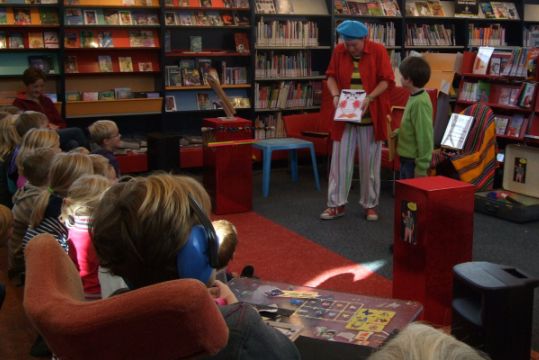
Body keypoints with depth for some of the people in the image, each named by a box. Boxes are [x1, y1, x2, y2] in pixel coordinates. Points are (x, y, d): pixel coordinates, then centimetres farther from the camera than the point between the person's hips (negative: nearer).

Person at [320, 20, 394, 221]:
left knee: (370, 162, 5)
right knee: (340, 159, 2)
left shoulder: (378, 51, -7)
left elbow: (387, 80, -8)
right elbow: (331, 76, 7)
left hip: (370, 116, -2)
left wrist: (369, 97, -21)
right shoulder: (338, 51, 1)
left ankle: (370, 205, 16)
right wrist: (335, 95, -12)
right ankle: (337, 204, 11)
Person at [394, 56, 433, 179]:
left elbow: (424, 137, -23)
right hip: (407, 158, 9)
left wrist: (421, 167, -22)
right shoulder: (414, 97, 6)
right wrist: (399, 132, 5)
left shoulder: (420, 103, -23)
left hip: (414, 160, -9)